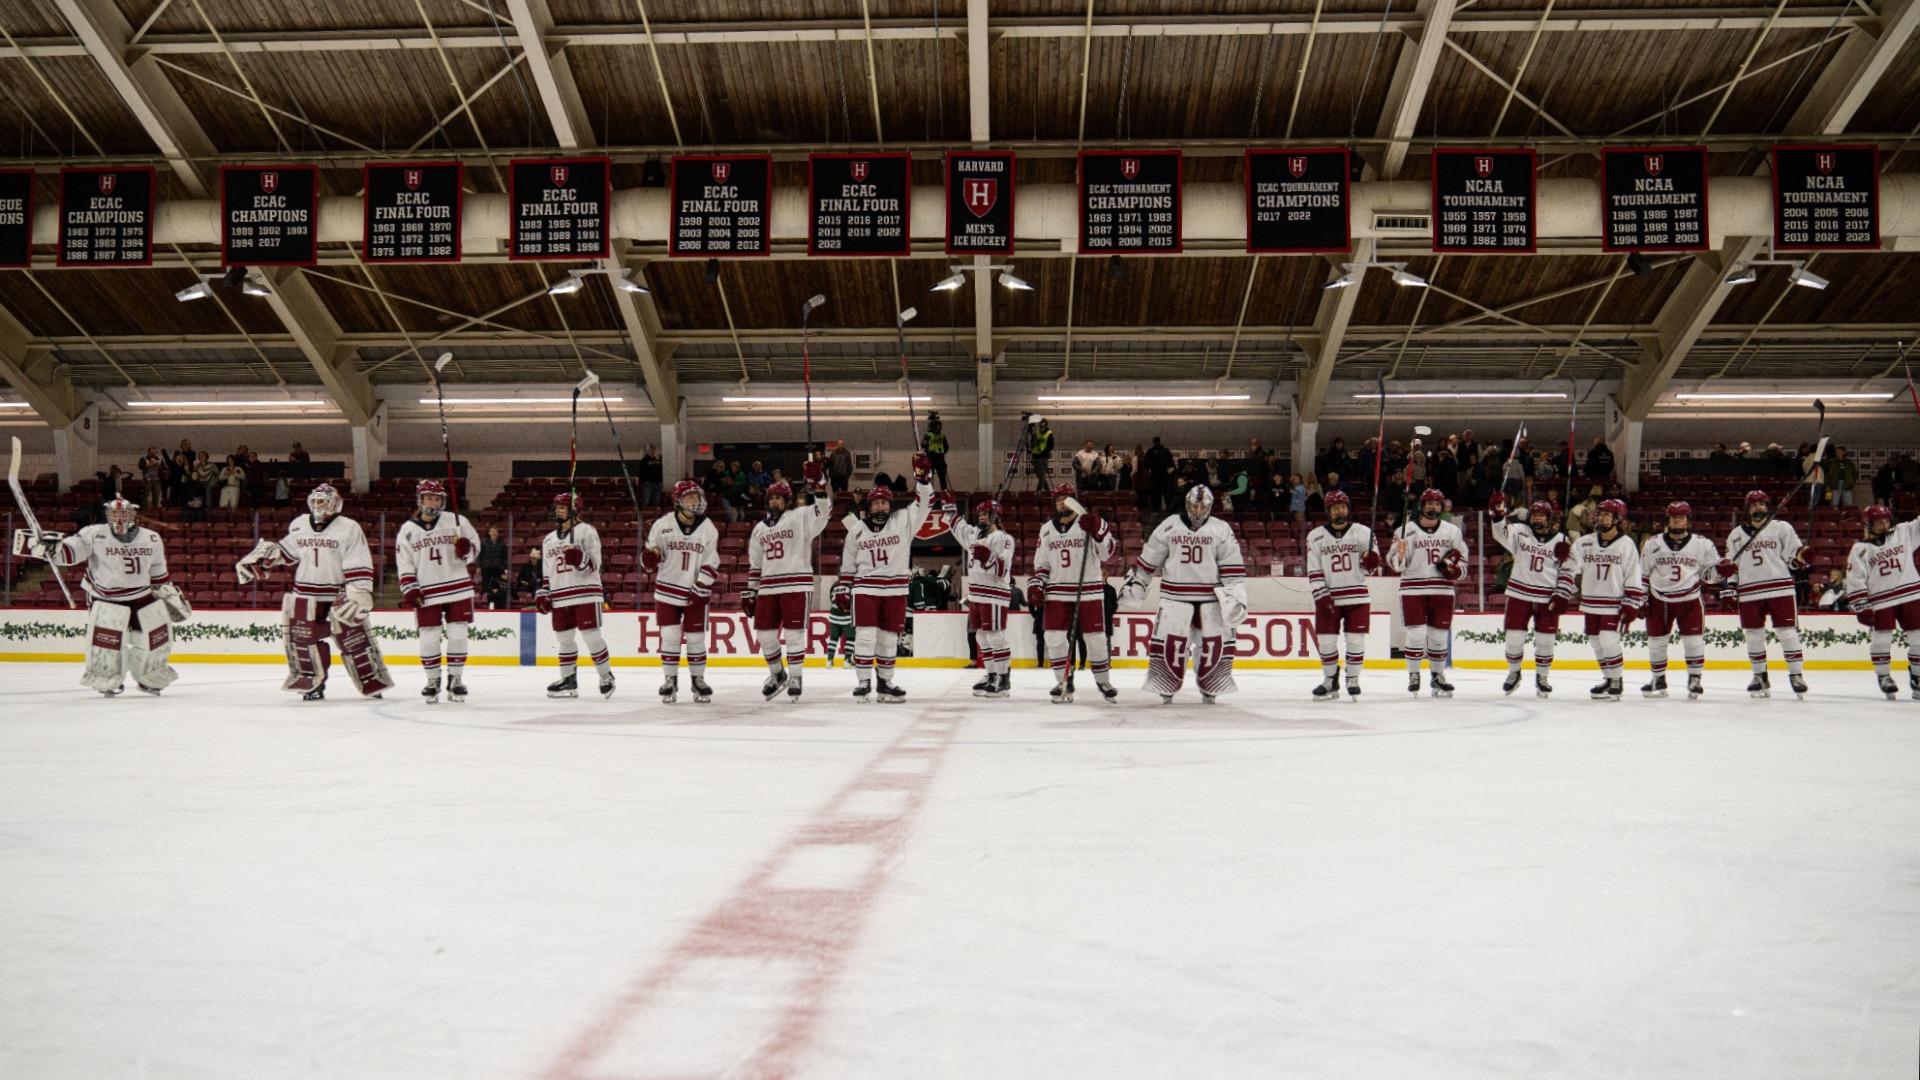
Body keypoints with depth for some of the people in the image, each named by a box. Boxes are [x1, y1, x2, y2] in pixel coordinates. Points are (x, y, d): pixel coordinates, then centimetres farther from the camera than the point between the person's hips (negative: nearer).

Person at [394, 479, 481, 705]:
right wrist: (409, 591, -5)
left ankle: (456, 679, 11)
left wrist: (466, 548, -15)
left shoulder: (456, 521, 2)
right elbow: (404, 565, 4)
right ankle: (433, 681, 14)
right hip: (427, 593, 0)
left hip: (458, 588, 0)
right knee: (429, 638, 1)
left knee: (458, 635, 0)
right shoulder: (408, 530, 4)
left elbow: (475, 543, 9)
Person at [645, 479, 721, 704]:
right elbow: (649, 555, 3)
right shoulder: (662, 525, -5)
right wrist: (649, 558, -22)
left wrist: (698, 591, -8)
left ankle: (698, 679, 20)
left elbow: (712, 565, -2)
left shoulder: (709, 529, -2)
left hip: (696, 593, 1)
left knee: (696, 638, 5)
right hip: (667, 590, 0)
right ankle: (669, 680, 12)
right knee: (669, 636, -1)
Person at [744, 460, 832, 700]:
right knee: (764, 632, 5)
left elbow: (822, 509, -16)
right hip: (768, 588, 5)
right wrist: (749, 592, 15)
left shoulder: (800, 517, 3)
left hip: (796, 585, -5)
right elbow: (754, 564, 20)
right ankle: (777, 675, 25)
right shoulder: (759, 528, 19)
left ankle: (795, 679, 5)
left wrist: (816, 482, -29)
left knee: (793, 633, -6)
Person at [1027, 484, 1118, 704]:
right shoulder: (1047, 529, 12)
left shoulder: (1089, 523, 0)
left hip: (1088, 592, -3)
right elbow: (1040, 564, 16)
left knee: (1095, 638, 0)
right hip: (1057, 593, 3)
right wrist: (1035, 586, 3)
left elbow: (1106, 552, -11)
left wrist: (1096, 529, -24)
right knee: (1054, 638, -3)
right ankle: (1064, 683, 9)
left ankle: (1103, 681, 17)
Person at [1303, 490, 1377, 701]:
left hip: (1357, 596, 0)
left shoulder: (1363, 532, 2)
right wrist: (1321, 596, -7)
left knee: (1355, 640, 0)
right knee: (1326, 640, 2)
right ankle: (1330, 680, 17)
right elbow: (1313, 571, 2)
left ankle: (1353, 680, 14)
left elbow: (1370, 567, 7)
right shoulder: (1315, 537, 3)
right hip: (1328, 598, 1)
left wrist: (1370, 561, -17)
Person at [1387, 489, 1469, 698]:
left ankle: (1438, 675, 22)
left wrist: (1456, 568, -5)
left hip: (1442, 589, 3)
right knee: (1416, 633, -7)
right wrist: (1400, 556, -24)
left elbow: (1462, 557, 16)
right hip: (1413, 589, -3)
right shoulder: (1406, 530, -1)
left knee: (1439, 634, 7)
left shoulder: (1452, 531, 8)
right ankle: (1413, 674, 10)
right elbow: (1393, 560, -2)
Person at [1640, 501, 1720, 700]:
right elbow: (1642, 573, 8)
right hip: (1659, 599, 1)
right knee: (1656, 642, 6)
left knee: (1694, 641, -6)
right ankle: (1659, 680, 23)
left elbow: (1709, 574, 5)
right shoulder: (1653, 544, 2)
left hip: (1690, 599, -1)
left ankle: (1695, 680, 9)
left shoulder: (1702, 544, 0)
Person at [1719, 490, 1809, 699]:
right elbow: (1731, 564, 19)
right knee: (1753, 635, 5)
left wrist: (1801, 556, -18)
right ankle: (1760, 676, 17)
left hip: (1780, 588, -3)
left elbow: (1793, 556, 3)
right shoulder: (1736, 534, 15)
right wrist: (1730, 585, 9)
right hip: (1749, 592, 3)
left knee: (1787, 631, -6)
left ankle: (1796, 674, 0)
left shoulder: (1782, 528, 7)